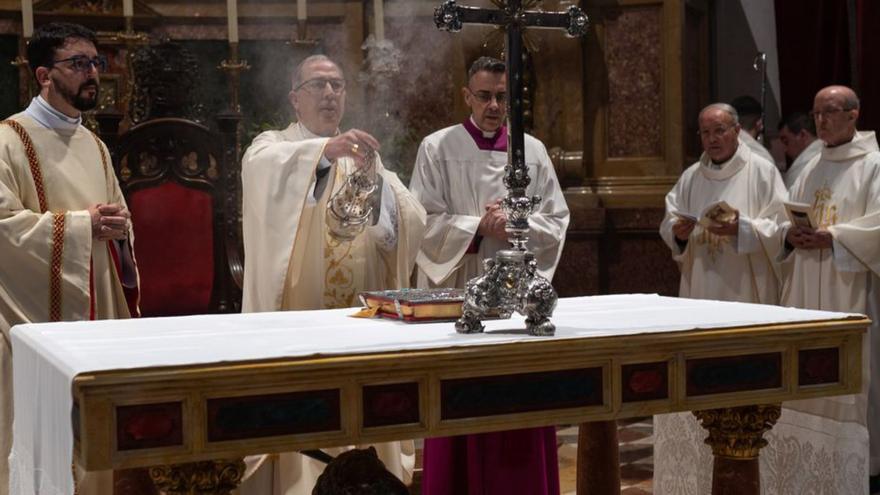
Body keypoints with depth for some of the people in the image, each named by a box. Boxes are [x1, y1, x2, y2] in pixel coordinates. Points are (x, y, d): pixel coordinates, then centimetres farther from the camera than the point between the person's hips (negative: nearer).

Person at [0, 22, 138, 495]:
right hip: (38, 313, -7)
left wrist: (117, 228, 2)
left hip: (93, 310, 7)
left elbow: (116, 215, 25)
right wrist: (81, 223, -18)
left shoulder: (93, 145, 16)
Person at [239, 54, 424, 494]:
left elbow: (412, 224, 1)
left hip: (358, 320, 4)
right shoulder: (273, 147, 5)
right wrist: (325, 148, -39)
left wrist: (380, 190, -20)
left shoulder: (361, 156, 16)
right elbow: (262, 167, -23)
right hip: (295, 317, -3)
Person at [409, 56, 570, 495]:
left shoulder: (533, 151, 10)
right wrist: (479, 226, -16)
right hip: (458, 295, -3)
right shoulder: (437, 148, 1)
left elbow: (557, 222, 6)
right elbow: (423, 223, -6)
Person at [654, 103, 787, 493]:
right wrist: (677, 230, -10)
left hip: (746, 291, -4)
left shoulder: (762, 171, -1)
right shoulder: (690, 177, 12)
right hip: (700, 291, 4)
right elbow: (668, 224, 12)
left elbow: (779, 227, -6)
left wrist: (741, 228, -22)